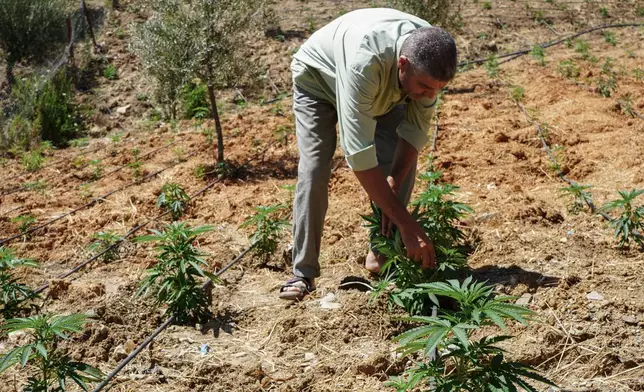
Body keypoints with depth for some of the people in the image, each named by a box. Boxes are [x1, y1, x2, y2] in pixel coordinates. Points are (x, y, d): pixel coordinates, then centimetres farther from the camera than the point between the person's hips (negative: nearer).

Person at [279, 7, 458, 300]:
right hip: (317, 80, -5)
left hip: (382, 89, 5)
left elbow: (416, 128, -18)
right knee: (313, 170, -19)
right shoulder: (365, 60, -48)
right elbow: (359, 154, -49)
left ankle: (382, 254, 3)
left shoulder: (430, 56, -30)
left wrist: (393, 185, -33)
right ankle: (303, 273, -10)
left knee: (402, 164, -11)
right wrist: (408, 225, -48)